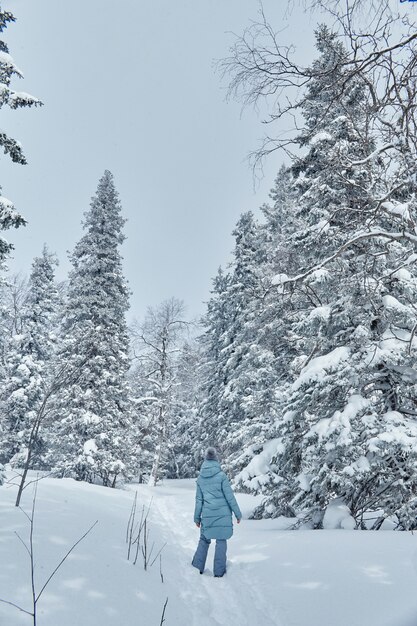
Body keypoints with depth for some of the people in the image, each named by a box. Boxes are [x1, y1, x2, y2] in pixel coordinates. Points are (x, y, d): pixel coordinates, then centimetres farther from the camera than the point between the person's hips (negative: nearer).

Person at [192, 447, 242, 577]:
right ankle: (219, 571, 10)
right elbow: (230, 497, -8)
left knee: (204, 540, 16)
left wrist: (197, 517, 15)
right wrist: (238, 513, 1)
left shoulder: (200, 478, 1)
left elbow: (198, 499, 7)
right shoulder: (221, 475, -11)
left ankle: (197, 567, 15)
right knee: (221, 541, 7)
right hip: (222, 514, -3)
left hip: (207, 515, 3)